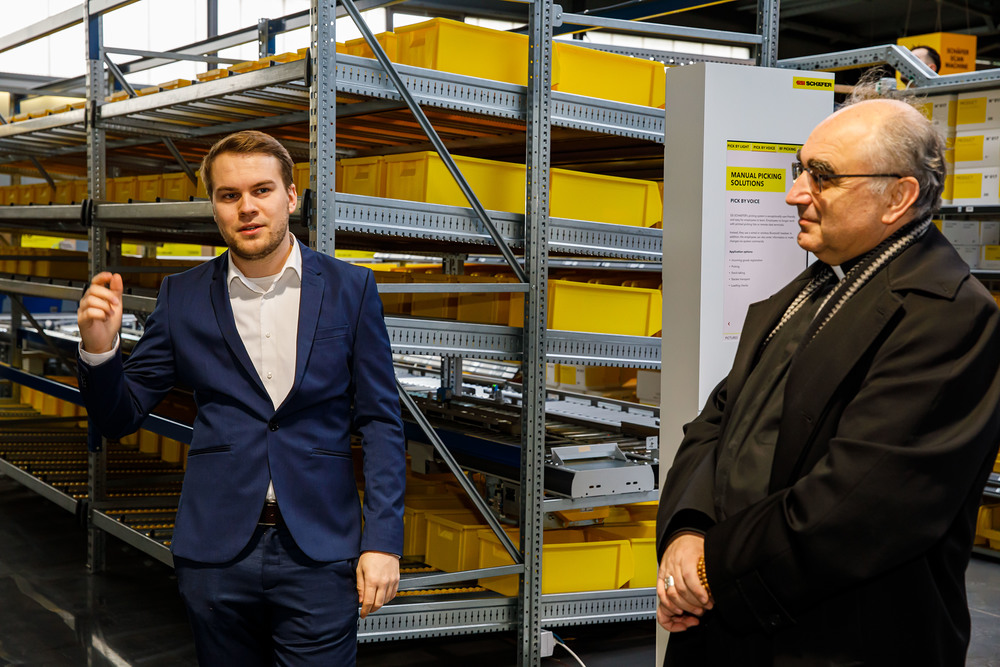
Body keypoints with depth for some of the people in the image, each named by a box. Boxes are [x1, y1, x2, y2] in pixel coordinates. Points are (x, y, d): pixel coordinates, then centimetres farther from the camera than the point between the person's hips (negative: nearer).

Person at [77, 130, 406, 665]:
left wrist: (383, 541, -6)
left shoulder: (349, 289, 1)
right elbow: (119, 417, 8)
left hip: (319, 551, -1)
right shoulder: (182, 296, 4)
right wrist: (99, 347, -12)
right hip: (217, 554, 2)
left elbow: (379, 421, 2)